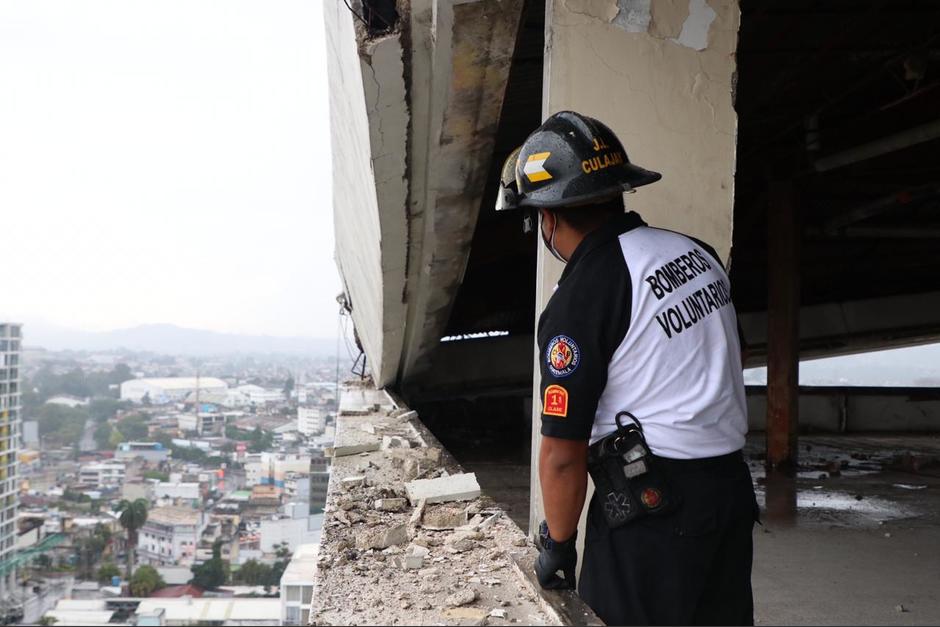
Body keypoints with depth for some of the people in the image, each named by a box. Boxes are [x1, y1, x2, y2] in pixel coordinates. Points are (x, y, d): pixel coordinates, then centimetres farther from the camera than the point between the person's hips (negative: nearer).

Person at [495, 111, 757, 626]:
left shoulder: (577, 303, -16)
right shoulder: (697, 252, 6)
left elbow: (563, 453, -14)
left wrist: (557, 546, -1)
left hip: (650, 508, -7)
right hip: (734, 487, 8)